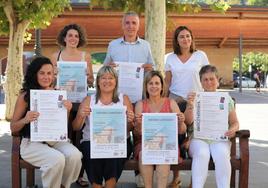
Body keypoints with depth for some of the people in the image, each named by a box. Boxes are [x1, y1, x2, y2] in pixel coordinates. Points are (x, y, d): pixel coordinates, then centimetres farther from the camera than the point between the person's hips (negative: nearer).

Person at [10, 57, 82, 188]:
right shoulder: (25, 96, -4)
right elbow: (13, 128, 2)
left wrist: (67, 111, -8)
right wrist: (25, 120, -19)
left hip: (55, 140, 4)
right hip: (32, 142, -3)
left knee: (75, 155, -25)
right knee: (57, 159, -31)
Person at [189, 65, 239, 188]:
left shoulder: (226, 99, 15)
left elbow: (235, 122, 15)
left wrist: (233, 129, -8)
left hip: (220, 138, 1)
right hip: (199, 138, -1)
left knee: (222, 155, -33)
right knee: (202, 154, -34)